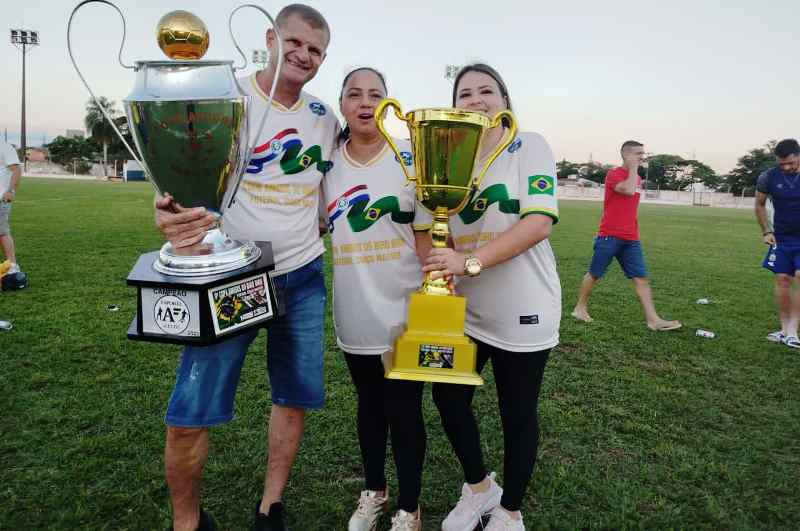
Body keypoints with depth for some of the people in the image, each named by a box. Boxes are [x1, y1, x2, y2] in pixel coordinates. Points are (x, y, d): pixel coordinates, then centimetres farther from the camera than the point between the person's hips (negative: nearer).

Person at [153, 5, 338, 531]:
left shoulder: (324, 118, 5)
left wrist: (316, 235, 5)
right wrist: (171, 213, -34)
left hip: (303, 278, 4)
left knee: (295, 399, 12)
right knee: (189, 417, -4)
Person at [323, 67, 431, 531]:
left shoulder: (411, 159, -6)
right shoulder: (328, 164, 3)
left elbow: (426, 236, -5)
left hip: (405, 311, -3)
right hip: (354, 314, 3)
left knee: (404, 410, 7)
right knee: (370, 404, 19)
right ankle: (373, 492, 40)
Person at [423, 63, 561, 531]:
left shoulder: (529, 147, -7)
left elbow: (539, 223, -20)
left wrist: (469, 262, -28)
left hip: (522, 311, -5)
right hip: (464, 309, 5)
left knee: (518, 415, 9)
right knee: (448, 397, 11)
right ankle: (480, 488, 38)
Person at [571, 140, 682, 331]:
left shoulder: (637, 178, 15)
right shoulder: (613, 174, -7)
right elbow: (628, 190, -26)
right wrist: (633, 168, -13)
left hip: (631, 238, 7)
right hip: (609, 236, -6)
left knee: (641, 277, -2)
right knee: (594, 274, 5)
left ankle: (653, 320, -4)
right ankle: (580, 308, 21)